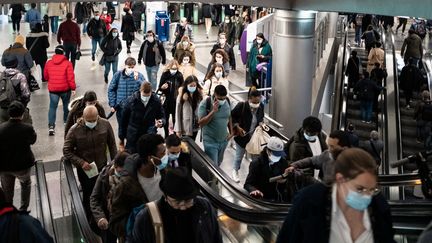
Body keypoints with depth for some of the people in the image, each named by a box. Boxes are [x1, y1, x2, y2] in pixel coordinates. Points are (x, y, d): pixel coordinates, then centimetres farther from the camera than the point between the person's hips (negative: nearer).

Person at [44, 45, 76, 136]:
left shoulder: (48, 63, 0)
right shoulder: (67, 63, -10)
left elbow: (46, 76, 11)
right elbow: (71, 77, -13)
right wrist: (73, 88, -5)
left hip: (53, 89, 1)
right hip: (65, 89, -1)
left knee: (52, 107, 1)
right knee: (66, 105, 20)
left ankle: (51, 126, -12)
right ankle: (67, 121, 36)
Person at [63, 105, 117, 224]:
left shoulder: (105, 124, -13)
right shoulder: (75, 130, -18)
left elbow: (112, 144, -1)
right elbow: (66, 150, -10)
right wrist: (81, 163, -20)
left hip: (102, 166, 2)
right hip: (85, 169, -2)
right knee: (88, 195, 10)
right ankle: (90, 220, 33)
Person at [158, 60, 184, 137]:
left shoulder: (179, 75, -5)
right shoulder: (165, 75, -8)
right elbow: (159, 88, -4)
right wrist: (162, 87, -25)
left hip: (176, 100, 0)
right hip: (166, 100, 0)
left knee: (175, 118, 7)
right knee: (165, 118, 9)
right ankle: (166, 135, 25)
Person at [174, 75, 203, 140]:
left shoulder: (198, 95, 0)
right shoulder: (181, 96, -8)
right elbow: (178, 113, -6)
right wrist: (178, 129, -7)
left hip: (195, 126, 3)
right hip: (185, 127, -3)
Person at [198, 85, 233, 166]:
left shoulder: (227, 101, -3)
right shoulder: (205, 103, -18)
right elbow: (200, 123, -21)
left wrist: (231, 132, 8)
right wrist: (213, 111, -30)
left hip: (224, 140, 5)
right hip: (211, 141, -5)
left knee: (219, 163, 22)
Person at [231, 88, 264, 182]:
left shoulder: (261, 106, -11)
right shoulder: (241, 106, -24)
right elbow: (232, 116, -10)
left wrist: (261, 123, -8)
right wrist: (237, 127, -17)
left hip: (255, 136, 3)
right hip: (242, 135, -3)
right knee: (239, 155, 12)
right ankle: (235, 171, 37)